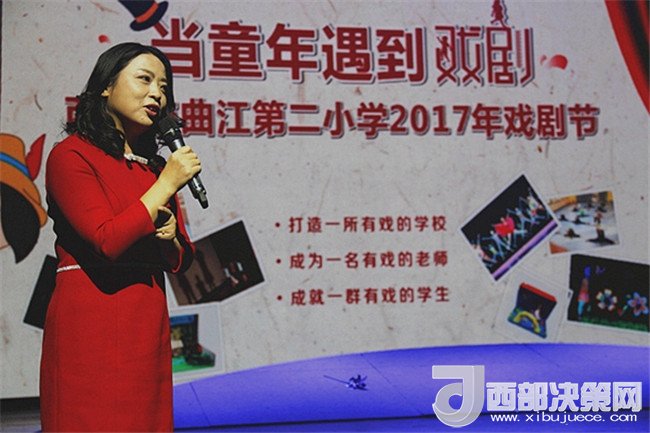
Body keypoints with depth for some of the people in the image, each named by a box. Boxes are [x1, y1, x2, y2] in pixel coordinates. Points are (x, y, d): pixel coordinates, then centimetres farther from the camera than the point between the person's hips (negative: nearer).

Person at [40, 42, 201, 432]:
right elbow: (108, 242, -17)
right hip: (90, 323, -7)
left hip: (149, 323, 7)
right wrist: (167, 185, -12)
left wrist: (170, 235, -4)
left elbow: (181, 261, 18)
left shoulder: (154, 166, 17)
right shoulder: (71, 156, -4)